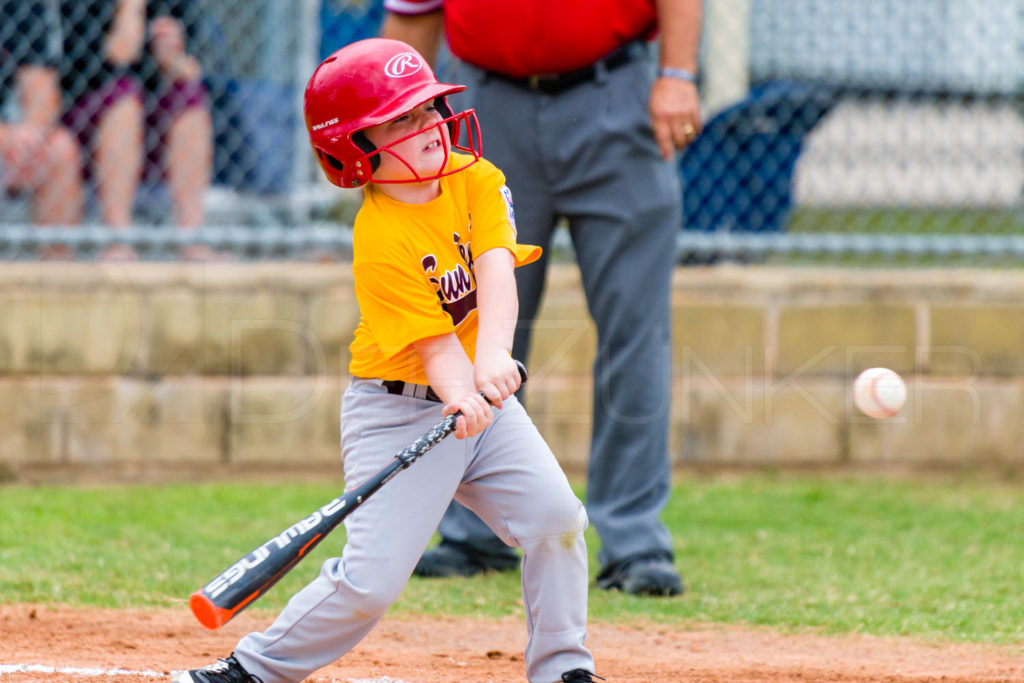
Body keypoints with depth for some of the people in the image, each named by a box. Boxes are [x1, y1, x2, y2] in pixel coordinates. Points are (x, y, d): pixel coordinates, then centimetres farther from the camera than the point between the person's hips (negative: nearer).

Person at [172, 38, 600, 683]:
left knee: (557, 518, -11)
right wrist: (461, 398, -46)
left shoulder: (475, 179, -5)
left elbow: (495, 271, -21)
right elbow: (433, 343, -25)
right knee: (372, 578, -11)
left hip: (481, 394, 5)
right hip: (399, 408, -5)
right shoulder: (381, 242, -20)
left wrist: (493, 356, -38)